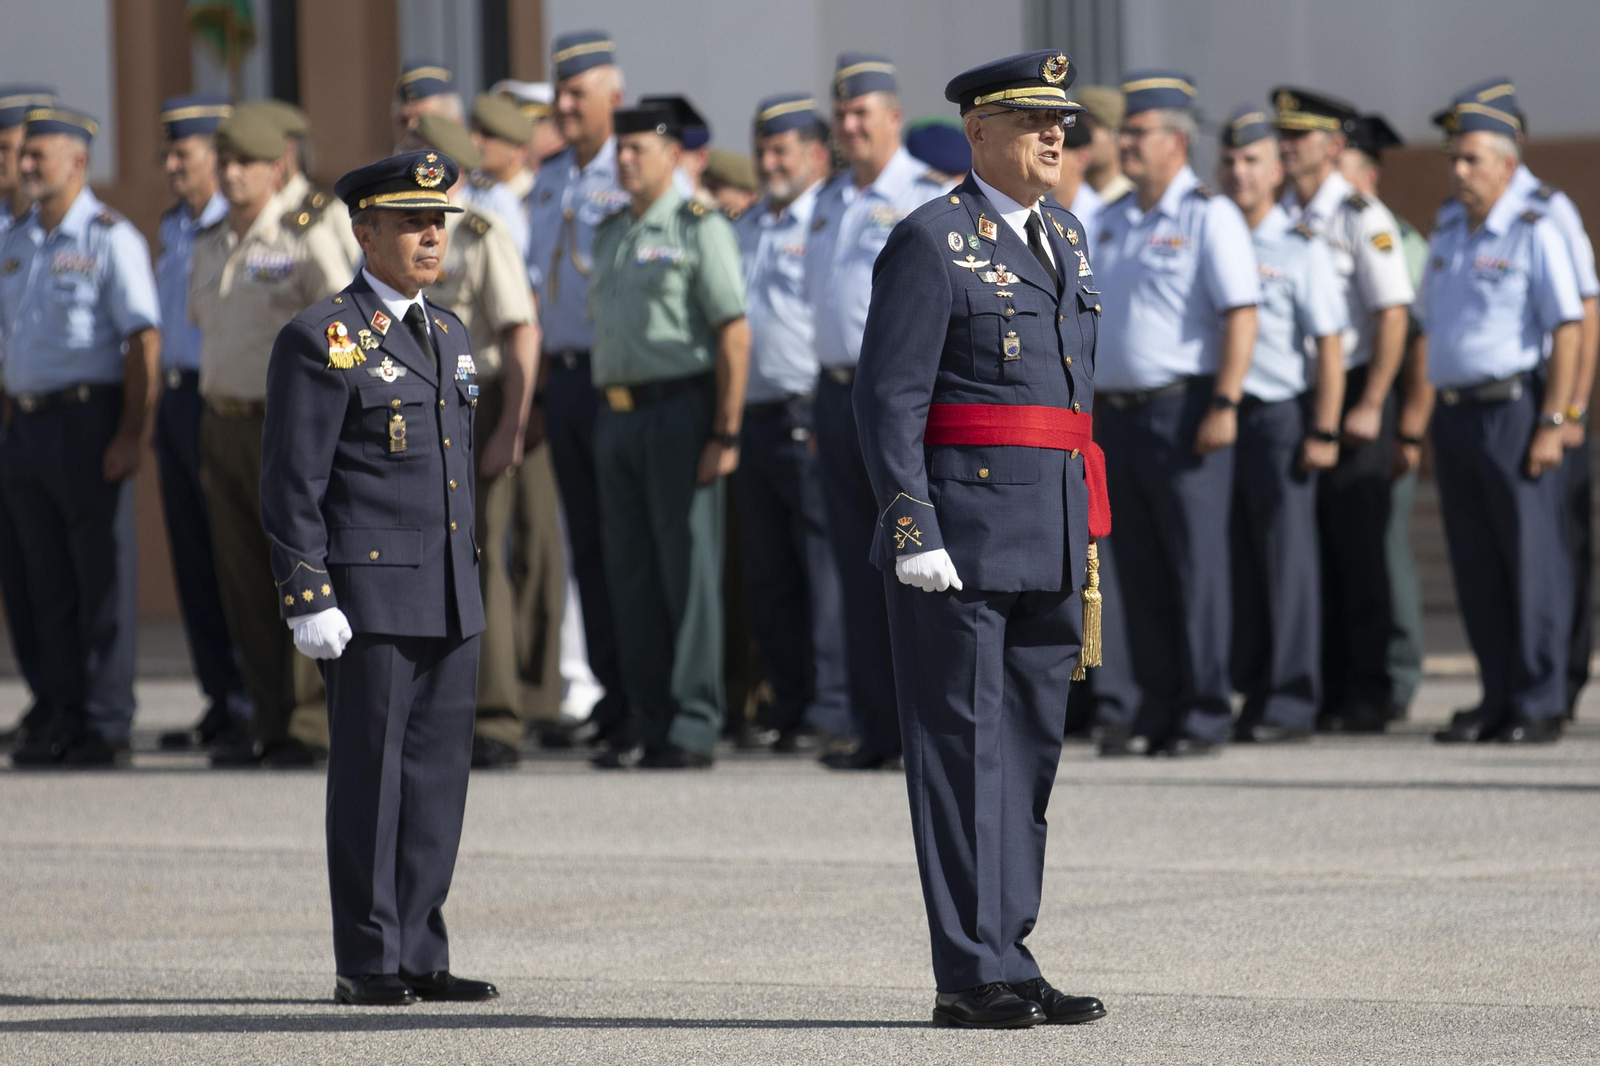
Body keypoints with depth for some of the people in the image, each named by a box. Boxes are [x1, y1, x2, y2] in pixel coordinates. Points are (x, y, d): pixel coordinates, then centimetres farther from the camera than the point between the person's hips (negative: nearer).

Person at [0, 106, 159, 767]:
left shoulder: (111, 239, -6)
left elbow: (143, 340, -11)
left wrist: (131, 434, -18)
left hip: (87, 419, -7)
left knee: (103, 579, -3)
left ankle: (107, 726, -1)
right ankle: (63, 719, 13)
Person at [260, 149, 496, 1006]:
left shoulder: (447, 334, 16)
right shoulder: (323, 339, -7)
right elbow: (292, 482, -10)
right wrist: (308, 600, -15)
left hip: (450, 599, 7)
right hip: (369, 593, -7)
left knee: (439, 774, 7)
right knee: (371, 776, -3)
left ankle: (419, 957, 13)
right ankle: (368, 963, 2)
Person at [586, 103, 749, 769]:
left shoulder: (698, 228, -5)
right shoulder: (609, 235, 17)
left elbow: (734, 335, -11)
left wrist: (726, 434, -16)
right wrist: (604, 419, 11)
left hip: (678, 411, -7)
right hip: (616, 412, 7)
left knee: (687, 570, -5)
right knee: (630, 575, 7)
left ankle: (694, 728, -3)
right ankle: (649, 722, 12)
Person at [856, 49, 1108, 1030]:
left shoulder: (1062, 237, 17)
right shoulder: (933, 242, -7)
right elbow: (888, 397, -12)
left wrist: (1084, 537, 20)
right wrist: (914, 533, -19)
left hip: (1051, 536, 8)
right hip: (964, 531, -8)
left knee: (1031, 754, 11)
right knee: (964, 751, -5)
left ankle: (1006, 958, 17)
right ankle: (974, 978, -3)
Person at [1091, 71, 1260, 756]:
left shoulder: (1207, 217, -6)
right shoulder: (1111, 221, 16)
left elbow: (1241, 314, -13)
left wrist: (1224, 404, -20)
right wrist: (1087, 405, 15)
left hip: (1181, 410, -7)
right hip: (1116, 412, 7)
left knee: (1196, 566, -4)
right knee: (1139, 572, 7)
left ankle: (1204, 713, 0)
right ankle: (1152, 709, 12)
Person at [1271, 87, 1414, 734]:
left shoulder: (1362, 219, -7)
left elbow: (1393, 317, -11)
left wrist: (1369, 408, -16)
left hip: (1349, 396, -6)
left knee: (1355, 552, -3)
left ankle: (1366, 697, 1)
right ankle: (1321, 691, 11)